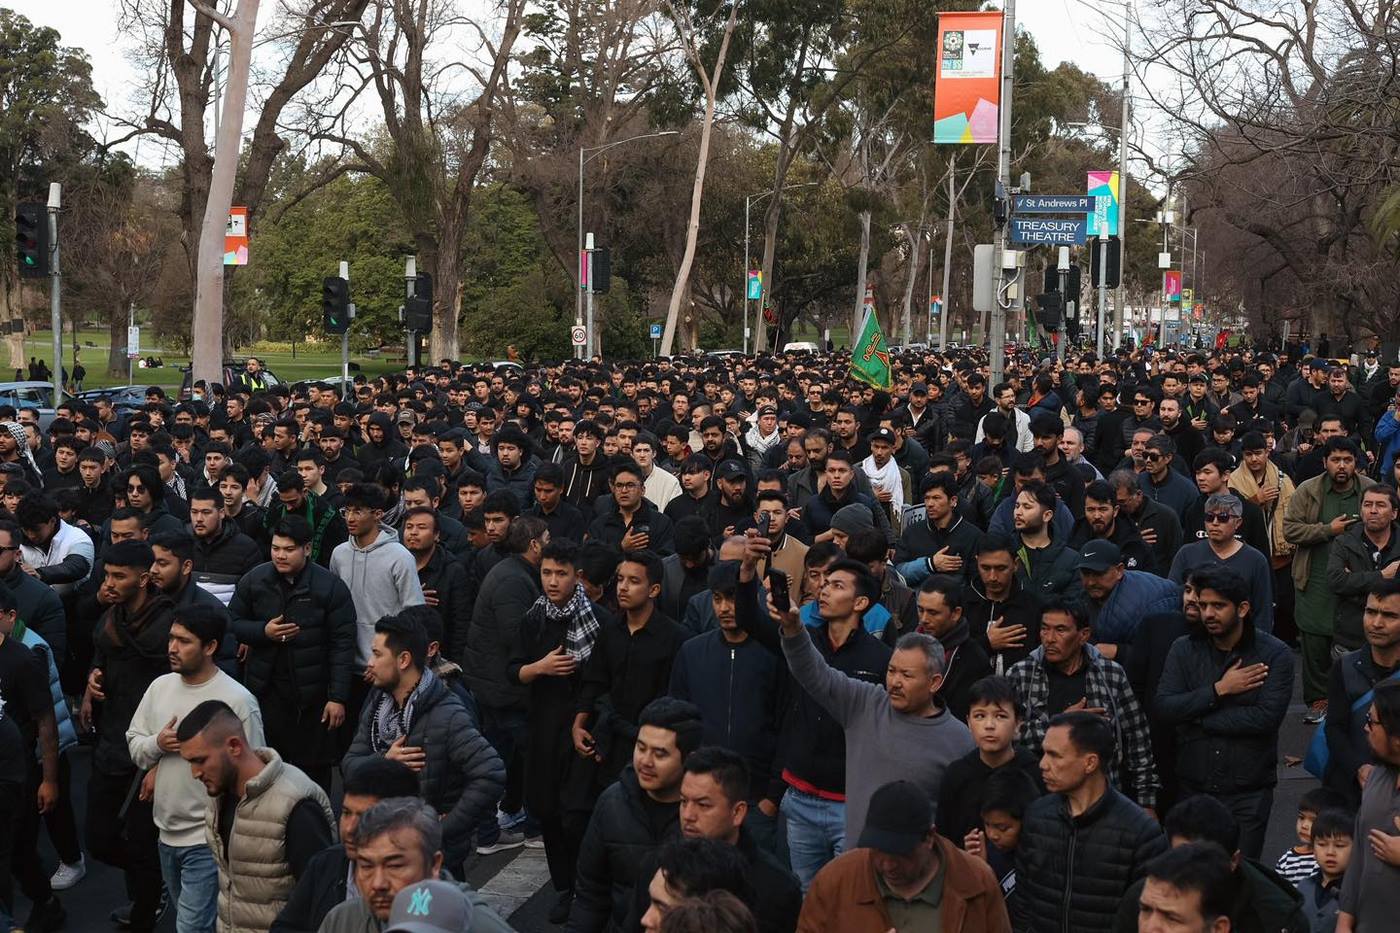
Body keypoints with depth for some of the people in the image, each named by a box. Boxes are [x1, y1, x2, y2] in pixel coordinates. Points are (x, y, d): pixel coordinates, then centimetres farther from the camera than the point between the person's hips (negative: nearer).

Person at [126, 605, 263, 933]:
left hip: (209, 837, -7)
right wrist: (157, 745, -12)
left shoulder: (238, 700, -17)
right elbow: (133, 743, 11)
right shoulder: (160, 686, 3)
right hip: (167, 830, 7)